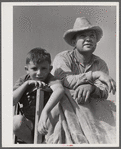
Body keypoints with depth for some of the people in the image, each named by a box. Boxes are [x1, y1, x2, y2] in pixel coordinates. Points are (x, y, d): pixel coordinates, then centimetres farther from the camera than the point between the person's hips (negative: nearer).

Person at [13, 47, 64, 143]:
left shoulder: (49, 80, -11)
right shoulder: (23, 81, 3)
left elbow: (60, 90, -36)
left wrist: (45, 112, -50)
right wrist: (26, 84, -17)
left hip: (47, 125, -1)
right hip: (28, 125, 1)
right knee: (17, 120, -29)